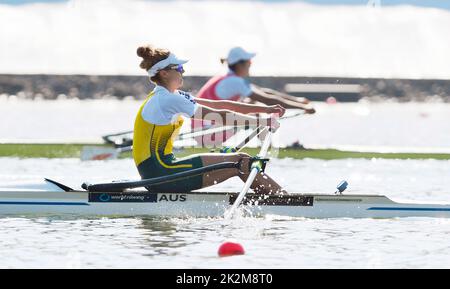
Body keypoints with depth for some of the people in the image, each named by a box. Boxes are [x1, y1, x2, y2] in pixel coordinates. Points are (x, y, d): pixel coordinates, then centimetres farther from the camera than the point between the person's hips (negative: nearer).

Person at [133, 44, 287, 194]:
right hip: (159, 171, -10)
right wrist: (262, 121, -11)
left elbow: (217, 104, 13)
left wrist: (265, 109, 8)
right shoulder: (166, 100, -15)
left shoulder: (170, 96, 16)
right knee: (240, 162, -10)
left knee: (242, 160, 4)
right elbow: (217, 115, -16)